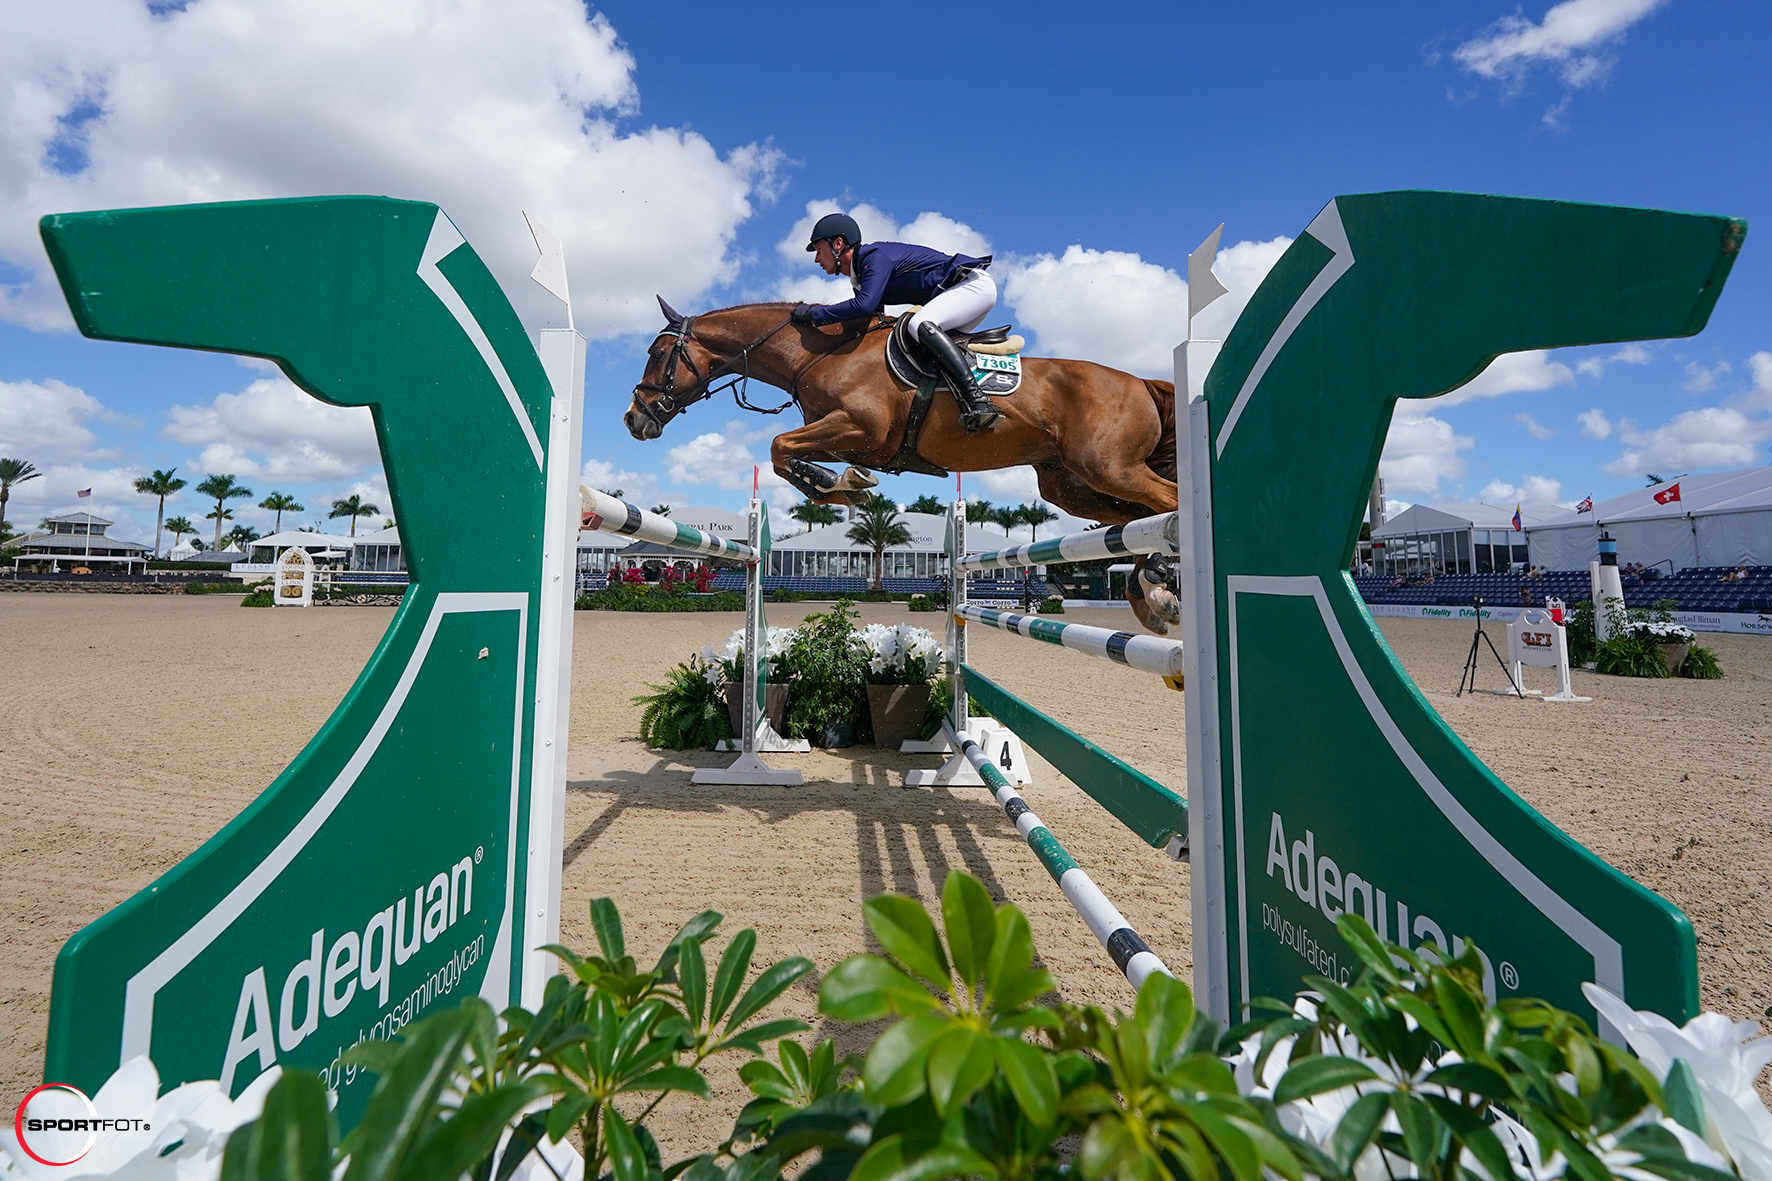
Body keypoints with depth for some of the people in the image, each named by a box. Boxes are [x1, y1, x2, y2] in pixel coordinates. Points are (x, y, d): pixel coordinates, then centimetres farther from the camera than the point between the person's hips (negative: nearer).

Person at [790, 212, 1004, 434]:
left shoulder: (875, 256, -17)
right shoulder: (861, 276, 14)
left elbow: (864, 305, -32)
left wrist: (814, 314, -22)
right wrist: (817, 309, 11)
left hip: (975, 283, -10)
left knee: (921, 324, -30)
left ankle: (978, 401, -38)